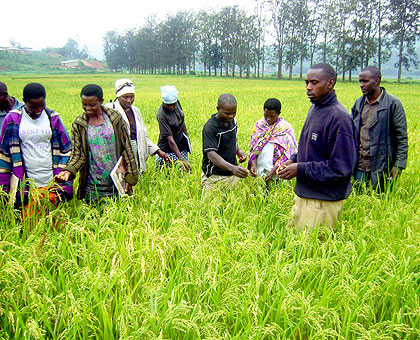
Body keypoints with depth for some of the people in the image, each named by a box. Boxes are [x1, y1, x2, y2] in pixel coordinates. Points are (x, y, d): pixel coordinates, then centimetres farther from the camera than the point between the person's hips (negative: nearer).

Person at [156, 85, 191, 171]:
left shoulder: (177, 103, -7)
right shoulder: (161, 115, -26)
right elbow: (170, 140, -30)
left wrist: (187, 137, 19)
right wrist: (181, 159, -35)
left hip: (181, 146, 6)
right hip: (168, 150, -6)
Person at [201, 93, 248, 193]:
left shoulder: (232, 121, 4)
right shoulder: (210, 127, -19)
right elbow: (211, 154, -28)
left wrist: (238, 151, 2)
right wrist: (232, 168, -42)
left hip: (233, 175, 7)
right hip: (215, 177, -6)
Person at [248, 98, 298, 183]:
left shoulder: (285, 128, -6)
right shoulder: (259, 125, 6)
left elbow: (286, 154, -9)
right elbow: (253, 148, 5)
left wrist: (273, 171, -19)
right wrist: (254, 165, -12)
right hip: (259, 171, 3)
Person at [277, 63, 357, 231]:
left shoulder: (338, 116, -20)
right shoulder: (315, 108, 9)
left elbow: (341, 168, -22)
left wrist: (301, 169, -18)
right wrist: (293, 160, 3)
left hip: (323, 200, -9)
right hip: (303, 193, 9)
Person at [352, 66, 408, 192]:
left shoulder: (393, 103, -5)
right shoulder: (358, 103, 11)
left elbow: (402, 138, -5)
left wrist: (399, 166, -11)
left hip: (381, 167, -4)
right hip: (359, 165, 4)